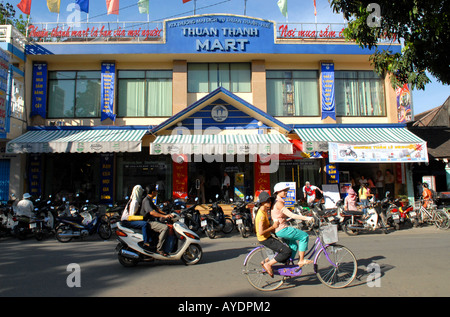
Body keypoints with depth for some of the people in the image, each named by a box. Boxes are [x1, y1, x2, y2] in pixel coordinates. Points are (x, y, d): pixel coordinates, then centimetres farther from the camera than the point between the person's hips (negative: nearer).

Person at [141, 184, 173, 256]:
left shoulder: (149, 200, 16)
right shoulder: (146, 201, -18)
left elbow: (156, 208, 22)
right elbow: (152, 212, -32)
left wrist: (166, 214, 12)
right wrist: (164, 216, -35)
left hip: (151, 221, 11)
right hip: (148, 222, -11)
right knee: (165, 227, -27)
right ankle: (159, 248, -22)